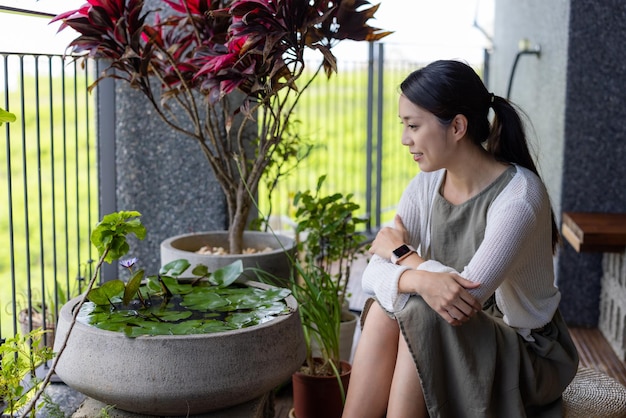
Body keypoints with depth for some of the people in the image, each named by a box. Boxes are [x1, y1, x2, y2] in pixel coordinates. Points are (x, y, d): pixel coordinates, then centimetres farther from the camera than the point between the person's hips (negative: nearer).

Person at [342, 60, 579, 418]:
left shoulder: (519, 196, -22)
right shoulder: (427, 186, -3)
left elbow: (470, 295, -30)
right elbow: (373, 275, -11)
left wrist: (400, 250, -15)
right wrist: (420, 278, -34)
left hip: (527, 357, -5)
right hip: (452, 342, 6)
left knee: (421, 313, -30)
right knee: (386, 306, -23)